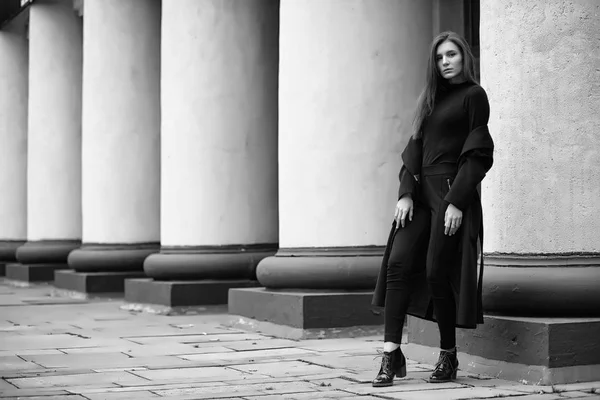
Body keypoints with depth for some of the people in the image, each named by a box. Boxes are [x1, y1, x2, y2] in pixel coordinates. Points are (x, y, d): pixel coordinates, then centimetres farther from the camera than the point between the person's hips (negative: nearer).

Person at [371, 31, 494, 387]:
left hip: (451, 192, -6)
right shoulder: (431, 97, 20)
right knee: (398, 263, -8)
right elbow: (415, 147, 14)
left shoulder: (473, 95, -1)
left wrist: (457, 202, -15)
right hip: (421, 190, 6)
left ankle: (448, 355, 10)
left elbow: (477, 154, -8)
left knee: (438, 271, -6)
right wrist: (406, 193, 1)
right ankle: (392, 353, -9)